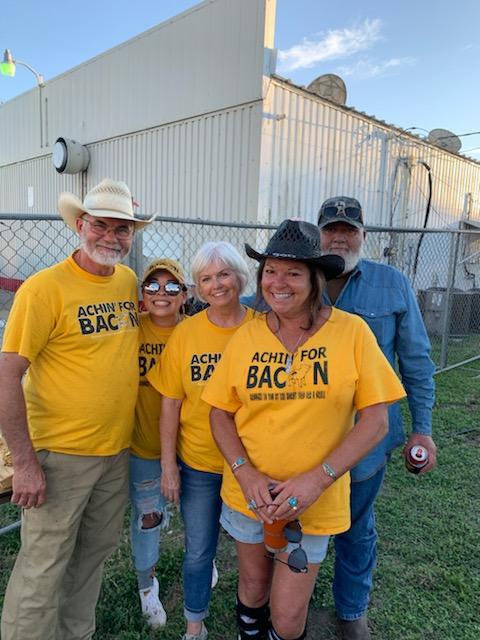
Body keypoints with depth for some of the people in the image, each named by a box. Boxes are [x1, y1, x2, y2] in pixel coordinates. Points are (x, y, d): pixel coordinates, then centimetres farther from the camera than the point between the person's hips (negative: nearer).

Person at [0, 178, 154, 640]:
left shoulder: (129, 281, 2)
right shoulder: (45, 287, -16)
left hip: (117, 449, 7)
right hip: (61, 454, -6)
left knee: (97, 550, 22)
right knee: (44, 567, 8)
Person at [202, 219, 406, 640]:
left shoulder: (352, 332, -12)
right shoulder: (245, 337, -5)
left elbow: (376, 420, -12)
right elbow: (220, 413, 0)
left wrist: (317, 479, -20)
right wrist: (246, 474, -14)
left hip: (315, 504, -2)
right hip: (247, 494, 3)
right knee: (253, 588, 24)